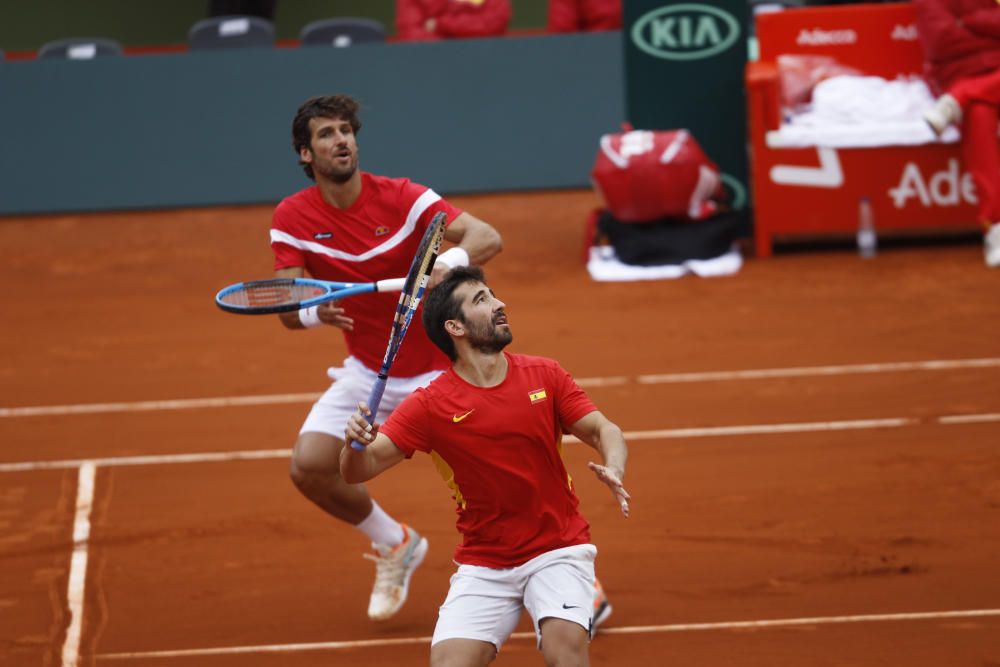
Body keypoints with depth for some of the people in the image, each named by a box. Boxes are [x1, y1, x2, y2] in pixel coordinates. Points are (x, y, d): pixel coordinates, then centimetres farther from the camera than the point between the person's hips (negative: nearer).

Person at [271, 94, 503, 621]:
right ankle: (395, 546, 15)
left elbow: (488, 237, -25)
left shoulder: (400, 197, -17)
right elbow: (287, 310, -11)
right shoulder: (292, 218, -8)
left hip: (437, 372, -3)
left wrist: (450, 261, -47)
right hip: (366, 372, 3)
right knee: (309, 467, -14)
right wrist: (316, 312, -35)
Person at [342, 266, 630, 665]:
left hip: (557, 549, 0)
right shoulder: (430, 405, -8)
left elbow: (603, 430, 2)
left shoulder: (544, 376, -2)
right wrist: (356, 443, -33)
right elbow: (359, 470, -10)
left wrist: (613, 471, -20)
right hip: (483, 566, 0)